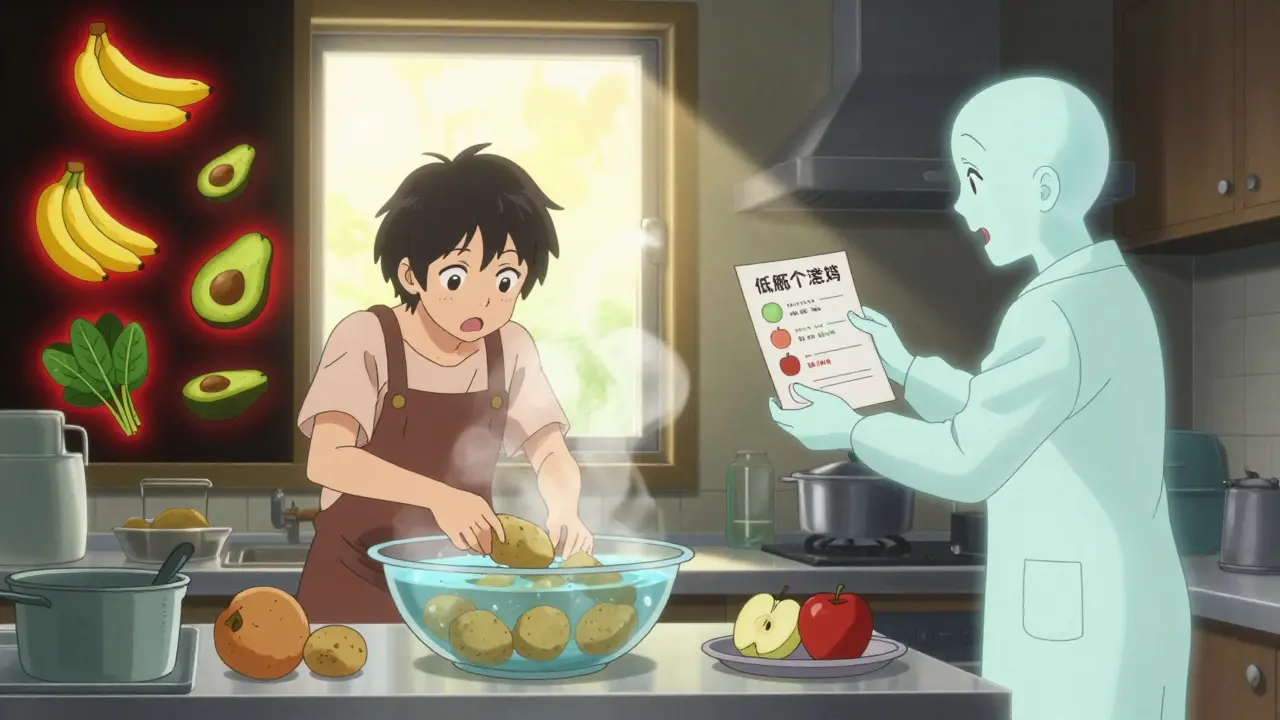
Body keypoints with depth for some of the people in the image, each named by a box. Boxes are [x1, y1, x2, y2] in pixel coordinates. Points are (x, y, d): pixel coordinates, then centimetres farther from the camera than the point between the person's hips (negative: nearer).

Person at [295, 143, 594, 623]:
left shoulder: (510, 349, -4)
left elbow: (552, 455, -5)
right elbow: (326, 460, -29)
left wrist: (563, 508, -28)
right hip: (360, 580, -4)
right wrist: (440, 497, -41)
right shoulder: (367, 339, -17)